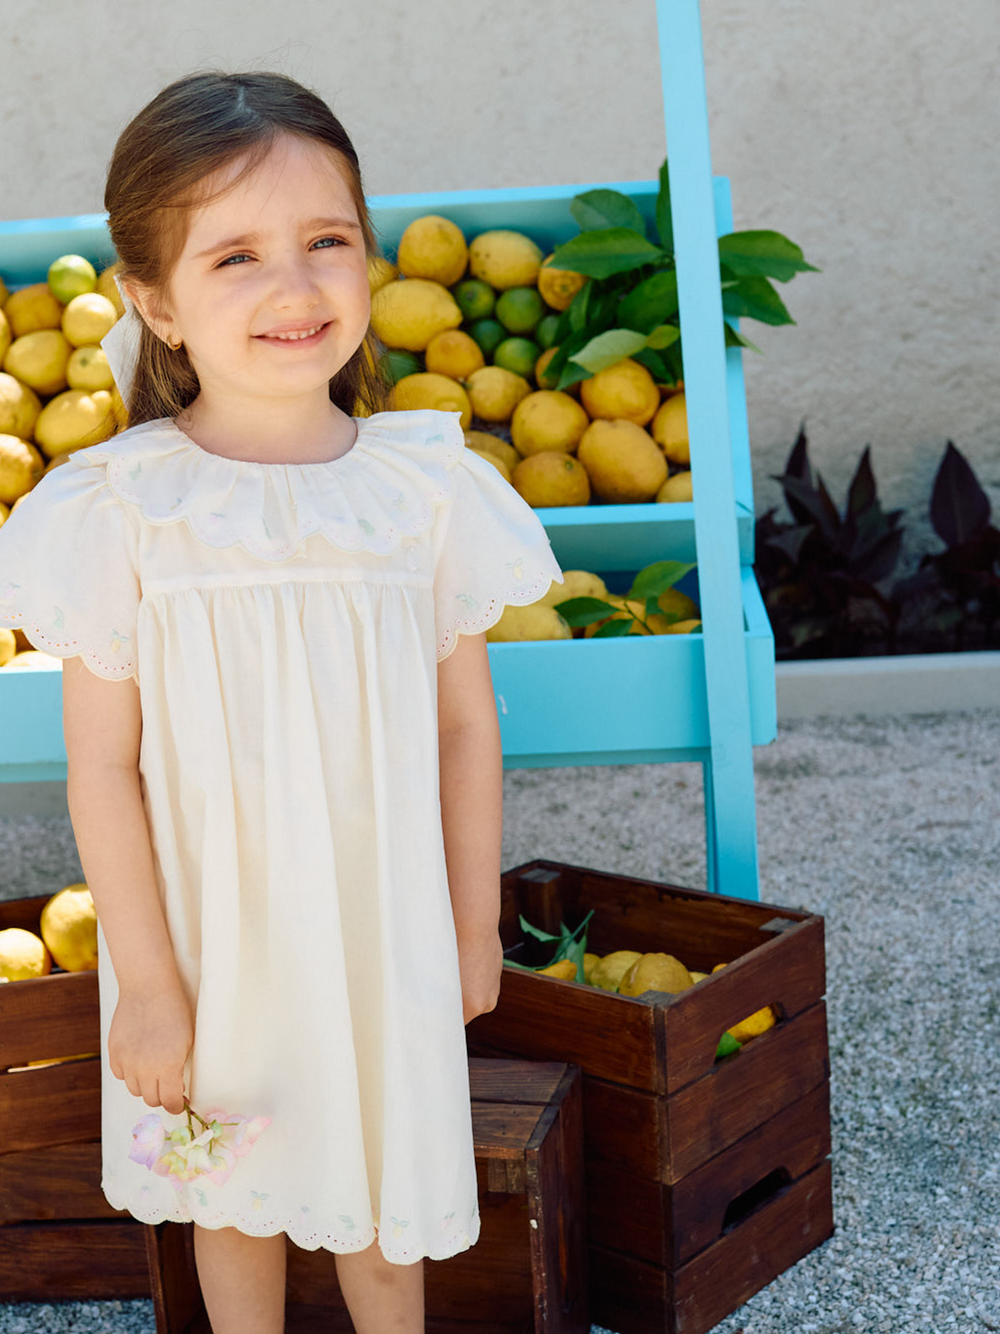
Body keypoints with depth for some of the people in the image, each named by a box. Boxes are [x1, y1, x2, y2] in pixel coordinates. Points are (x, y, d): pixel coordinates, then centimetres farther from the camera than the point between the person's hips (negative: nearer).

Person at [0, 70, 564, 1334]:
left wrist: (476, 923, 4)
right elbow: (103, 765, -12)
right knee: (235, 1193, 23)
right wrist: (147, 982, -9)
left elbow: (466, 723, -2)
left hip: (384, 928, 1)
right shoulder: (123, 508, -16)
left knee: (384, 1173, 22)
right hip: (213, 936, -1)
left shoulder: (428, 483, -10)